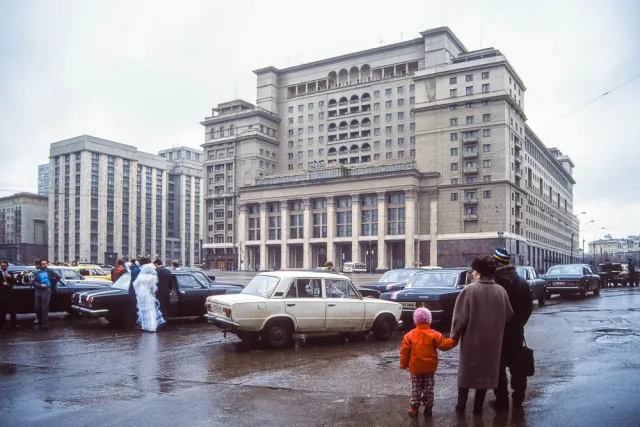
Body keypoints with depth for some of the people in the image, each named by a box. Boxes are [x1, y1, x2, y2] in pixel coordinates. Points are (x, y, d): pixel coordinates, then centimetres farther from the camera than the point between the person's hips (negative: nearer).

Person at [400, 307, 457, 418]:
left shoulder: (409, 335, -6)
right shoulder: (434, 335, -9)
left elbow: (404, 352, -4)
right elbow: (444, 345, -4)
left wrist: (404, 365, 6)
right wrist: (453, 341, 13)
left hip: (415, 368, 0)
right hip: (430, 367, 0)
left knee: (415, 388, 10)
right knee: (428, 388, 12)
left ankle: (414, 408, 11)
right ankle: (428, 408, 17)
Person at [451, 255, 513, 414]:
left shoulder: (469, 290, -16)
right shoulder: (501, 291, -4)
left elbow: (460, 317, -14)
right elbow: (508, 316, 2)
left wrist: (454, 336, -3)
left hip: (471, 339, -3)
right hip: (492, 340, 3)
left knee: (466, 370, 13)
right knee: (485, 371, 14)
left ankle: (461, 404, 16)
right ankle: (478, 406, 19)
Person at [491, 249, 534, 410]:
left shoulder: (493, 282, -19)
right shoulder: (522, 282, 2)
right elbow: (529, 307, 9)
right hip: (516, 331, 6)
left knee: (499, 366, 4)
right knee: (517, 364, 15)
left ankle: (502, 399, 7)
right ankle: (518, 397, 24)